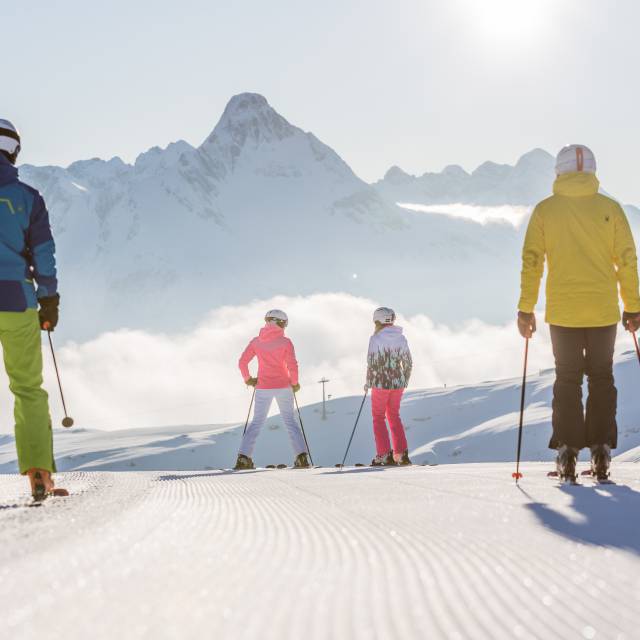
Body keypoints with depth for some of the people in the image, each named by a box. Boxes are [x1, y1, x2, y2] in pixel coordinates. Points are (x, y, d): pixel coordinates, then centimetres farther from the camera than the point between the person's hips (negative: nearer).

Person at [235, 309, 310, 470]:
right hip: (283, 387, -1)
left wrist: (247, 379, 16)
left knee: (257, 422, 11)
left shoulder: (256, 342, 1)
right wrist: (295, 383, 2)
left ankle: (244, 458, -1)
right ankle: (301, 456, -1)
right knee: (290, 420, 10)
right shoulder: (285, 342, -6)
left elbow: (242, 362, -1)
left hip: (263, 387, 1)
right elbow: (292, 365, -13)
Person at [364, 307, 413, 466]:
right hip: (398, 383, 5)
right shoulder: (401, 338, 5)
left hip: (381, 383, -5)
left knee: (378, 418, 6)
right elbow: (408, 363, 9)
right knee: (394, 416, 17)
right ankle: (402, 454, 12)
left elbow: (372, 363, -14)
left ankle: (384, 455, -3)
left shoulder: (376, 338, -12)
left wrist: (368, 383, -2)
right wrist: (404, 382, 22)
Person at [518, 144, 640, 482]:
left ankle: (567, 453, 3)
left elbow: (531, 262, -2)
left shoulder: (545, 210, -1)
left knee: (567, 379, 10)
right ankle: (600, 451, 3)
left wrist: (526, 309, 3)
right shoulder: (610, 208, 0)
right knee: (602, 378, 11)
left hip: (562, 311, 0)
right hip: (604, 311, 0)